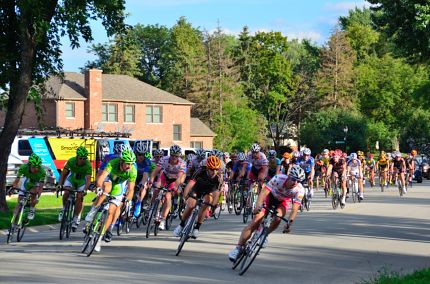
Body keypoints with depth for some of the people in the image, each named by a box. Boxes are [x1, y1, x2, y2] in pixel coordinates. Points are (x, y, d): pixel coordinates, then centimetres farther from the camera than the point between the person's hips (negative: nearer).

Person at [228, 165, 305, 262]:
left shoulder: (299, 190, -29)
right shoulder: (279, 178, -34)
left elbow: (295, 209, -31)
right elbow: (264, 192, -41)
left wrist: (289, 223, -46)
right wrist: (258, 206, -57)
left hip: (283, 201, 2)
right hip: (270, 196, -2)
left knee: (277, 218, -30)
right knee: (255, 222, -16)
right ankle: (238, 248, -13)